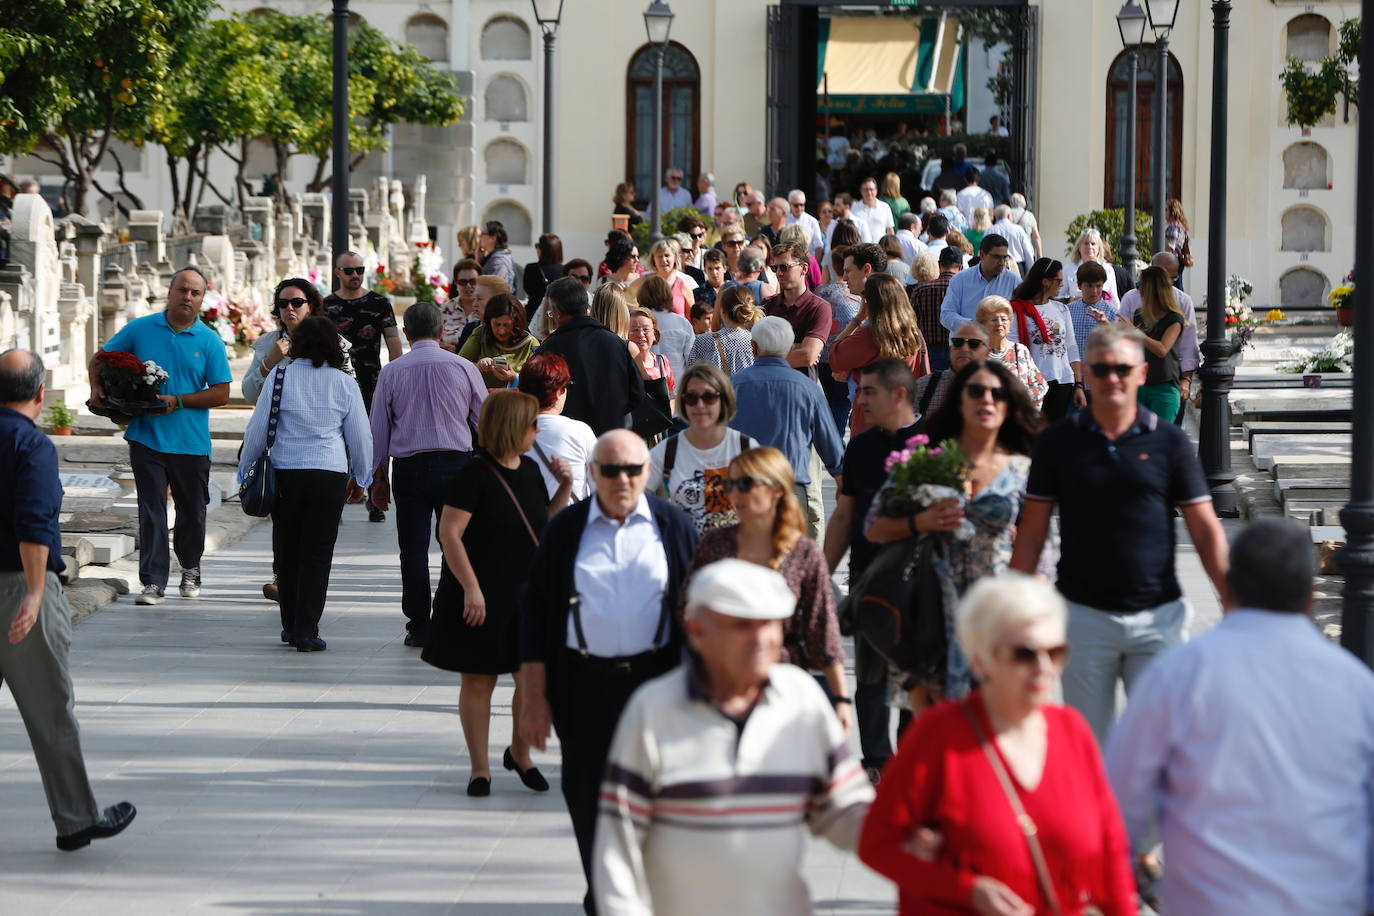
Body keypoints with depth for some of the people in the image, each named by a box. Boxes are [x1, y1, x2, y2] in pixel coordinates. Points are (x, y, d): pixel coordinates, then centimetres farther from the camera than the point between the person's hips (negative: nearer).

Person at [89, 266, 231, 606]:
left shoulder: (209, 341, 1)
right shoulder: (140, 330, 3)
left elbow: (220, 394, -2)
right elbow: (100, 359, 13)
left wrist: (177, 402, -13)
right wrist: (97, 388, -6)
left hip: (191, 442, 1)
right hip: (146, 436, -1)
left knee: (192, 511, 13)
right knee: (151, 511, -5)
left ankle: (190, 570, 34)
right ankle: (153, 581, -4)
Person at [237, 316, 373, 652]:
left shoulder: (279, 376, -1)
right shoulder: (344, 384, 1)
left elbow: (257, 429, 2)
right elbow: (361, 437, 7)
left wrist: (245, 471, 14)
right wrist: (361, 478, 21)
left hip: (284, 474, 1)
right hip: (330, 476, -1)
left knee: (287, 552, 13)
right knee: (317, 553, 2)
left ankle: (291, 626, 21)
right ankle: (306, 631, -2)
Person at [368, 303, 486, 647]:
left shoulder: (392, 371, 1)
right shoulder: (464, 368, 0)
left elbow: (379, 429, 5)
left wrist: (379, 477, 14)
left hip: (408, 469, 0)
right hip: (456, 463, 0)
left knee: (413, 549, 3)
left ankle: (419, 627, 3)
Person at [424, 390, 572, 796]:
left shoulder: (530, 470, 8)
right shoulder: (475, 474, -14)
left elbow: (545, 523, 20)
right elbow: (449, 532, -17)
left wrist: (564, 487, 5)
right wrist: (471, 588, -20)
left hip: (526, 595, 6)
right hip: (482, 598, -6)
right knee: (478, 682, 5)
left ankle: (520, 753, 26)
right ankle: (480, 768, 16)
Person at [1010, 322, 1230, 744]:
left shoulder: (1169, 442, 0)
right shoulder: (1058, 441, 2)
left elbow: (1206, 531, 1)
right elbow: (1031, 532, 6)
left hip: (1158, 615, 0)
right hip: (1084, 615, 1)